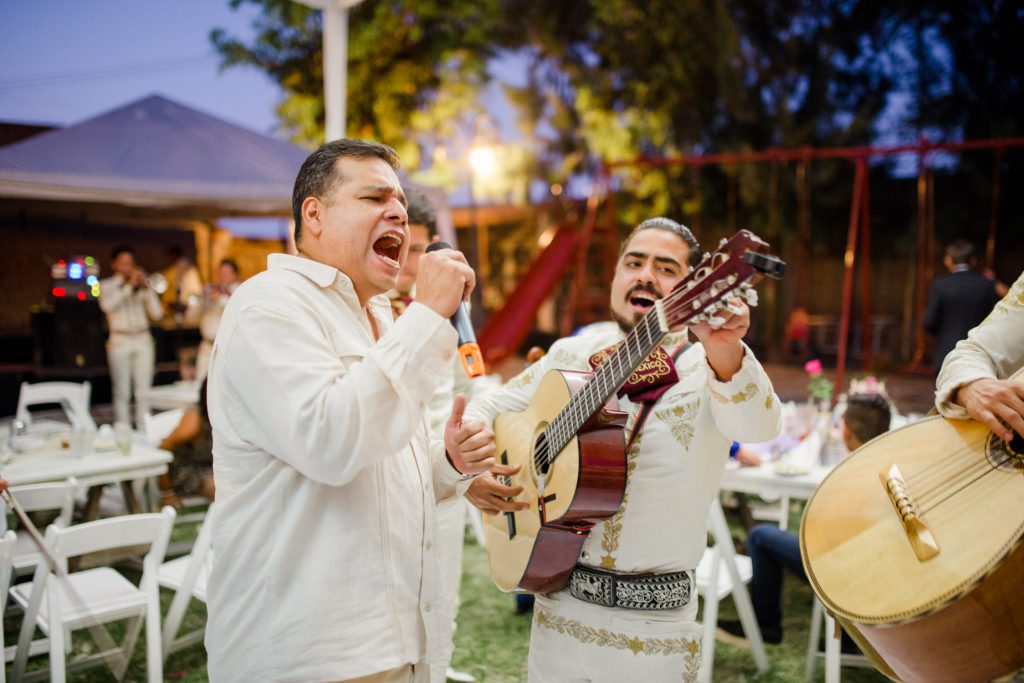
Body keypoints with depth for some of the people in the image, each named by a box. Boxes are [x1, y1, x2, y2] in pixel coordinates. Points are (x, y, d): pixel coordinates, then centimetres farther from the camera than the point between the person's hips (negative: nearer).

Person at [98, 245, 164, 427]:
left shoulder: (142, 285, 12)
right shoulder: (107, 286, 7)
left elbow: (156, 313, 3)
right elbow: (107, 305, -15)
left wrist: (147, 288, -7)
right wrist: (129, 286, -17)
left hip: (143, 340, 2)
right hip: (120, 341, -2)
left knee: (143, 392, 0)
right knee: (122, 393, -3)